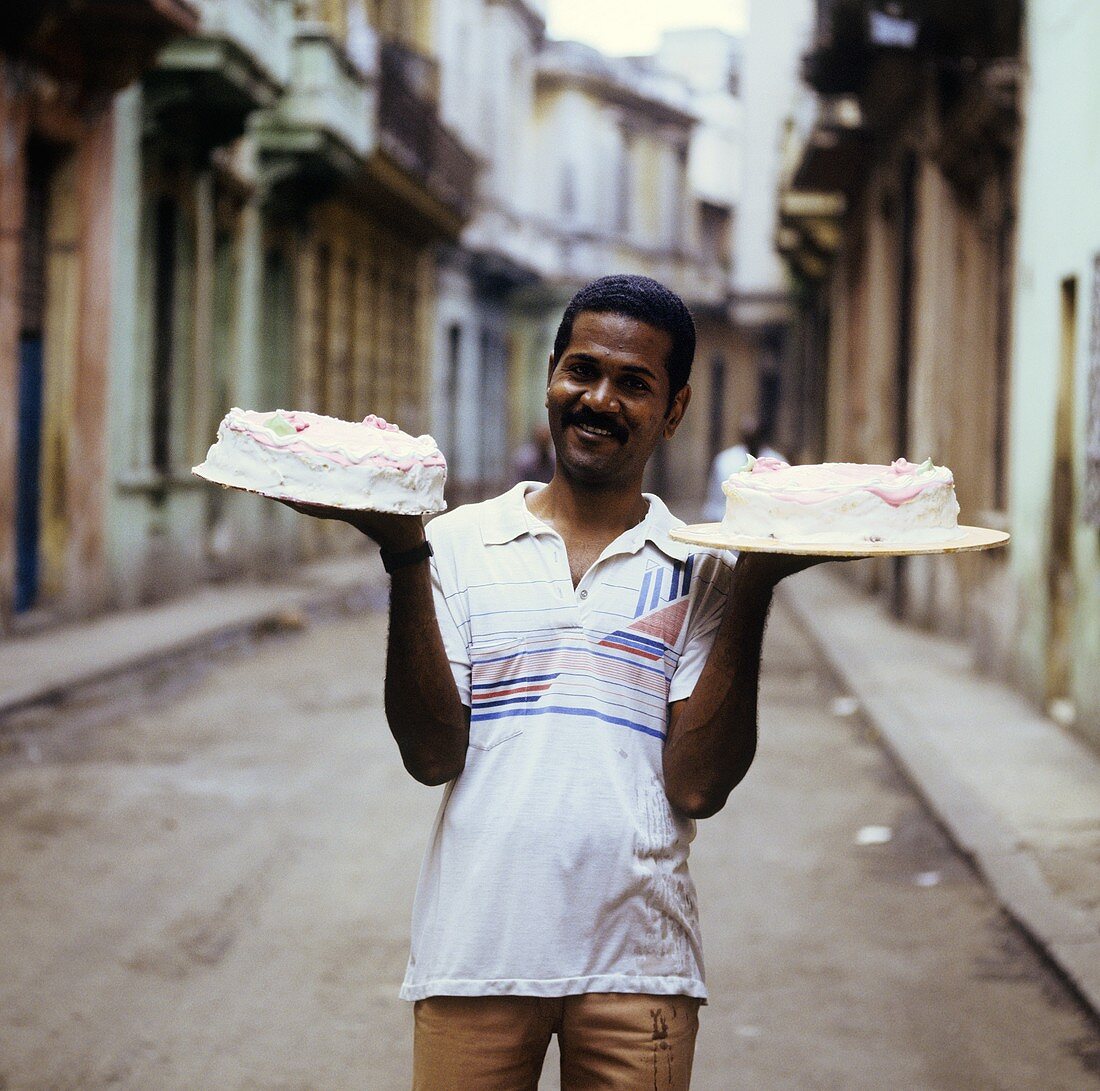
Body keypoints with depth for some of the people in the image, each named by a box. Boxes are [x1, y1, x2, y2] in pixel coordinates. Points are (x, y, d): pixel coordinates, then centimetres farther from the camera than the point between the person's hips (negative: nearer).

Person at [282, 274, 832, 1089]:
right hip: (474, 952, 0)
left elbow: (697, 787, -5)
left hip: (635, 961, 0)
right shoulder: (458, 545, 4)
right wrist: (406, 559, -10)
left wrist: (754, 592, -9)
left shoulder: (699, 569, 4)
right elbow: (432, 756, -5)